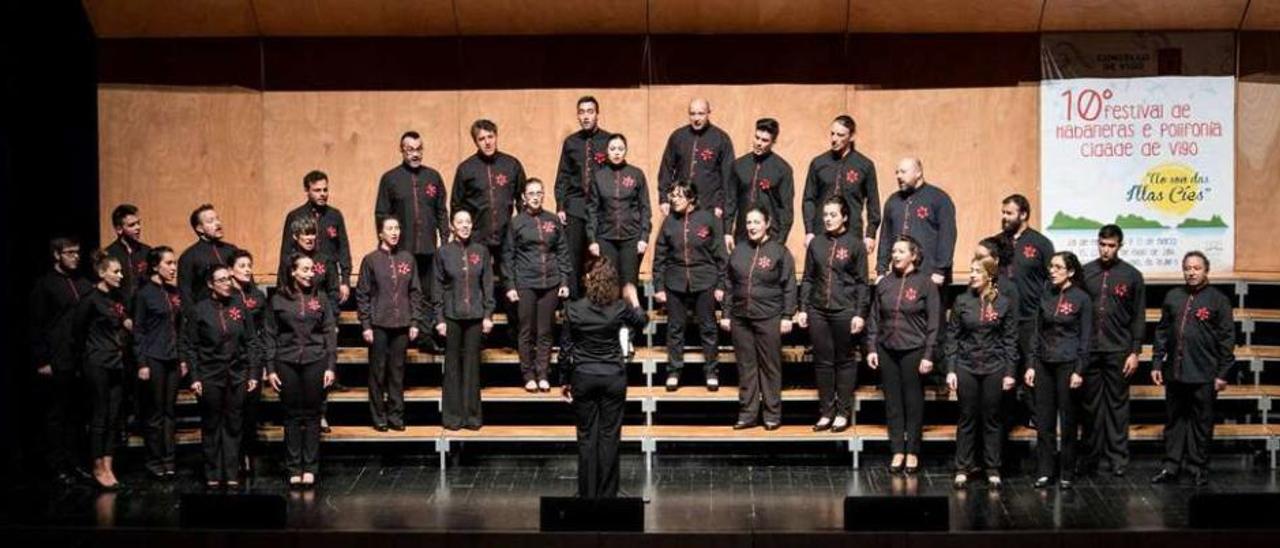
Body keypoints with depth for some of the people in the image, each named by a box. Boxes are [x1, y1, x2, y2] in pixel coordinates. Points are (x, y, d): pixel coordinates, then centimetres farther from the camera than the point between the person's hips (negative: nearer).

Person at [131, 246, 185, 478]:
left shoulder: (174, 292, 9)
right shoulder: (144, 293, -7)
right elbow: (138, 331, -7)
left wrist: (183, 358, 10)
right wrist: (141, 364, -11)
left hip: (173, 360, 5)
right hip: (154, 359, -5)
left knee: (170, 411, 7)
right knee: (155, 412, 2)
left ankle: (169, 459, 12)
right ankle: (155, 461, 10)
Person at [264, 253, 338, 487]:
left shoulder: (320, 299, 6)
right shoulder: (278, 300, 3)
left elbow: (330, 333, 6)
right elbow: (269, 336, 5)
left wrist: (331, 366, 0)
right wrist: (270, 369, 0)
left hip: (315, 362, 1)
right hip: (287, 362, -1)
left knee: (312, 415, 3)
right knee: (292, 416, 4)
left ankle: (310, 468, 9)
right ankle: (293, 468, 10)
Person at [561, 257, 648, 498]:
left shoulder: (572, 309, -11)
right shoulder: (619, 308, -8)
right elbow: (641, 322, 14)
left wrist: (566, 381, 7)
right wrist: (634, 299, 31)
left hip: (583, 377, 0)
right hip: (613, 378, 0)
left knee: (586, 436, 7)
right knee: (609, 436, 6)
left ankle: (587, 494, 11)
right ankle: (607, 494, 9)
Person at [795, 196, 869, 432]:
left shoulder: (855, 244, -1)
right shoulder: (816, 244, 8)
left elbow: (862, 283, -2)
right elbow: (808, 279, 12)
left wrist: (860, 314, -8)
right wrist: (803, 308, 5)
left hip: (845, 312, -3)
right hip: (818, 311, 3)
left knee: (845, 361, 4)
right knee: (822, 362, 7)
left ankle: (843, 413, 11)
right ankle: (826, 412, 14)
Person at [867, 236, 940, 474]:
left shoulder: (925, 283, -3)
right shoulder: (884, 283, 7)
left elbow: (934, 323, -5)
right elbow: (874, 319, 11)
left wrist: (928, 355, -9)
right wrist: (871, 349, 5)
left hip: (913, 351, -4)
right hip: (887, 350, 4)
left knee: (913, 401, 4)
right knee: (893, 402, 6)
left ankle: (912, 452, 13)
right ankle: (897, 450, 14)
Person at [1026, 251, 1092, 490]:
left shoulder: (1081, 299, -5)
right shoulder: (1046, 295, 7)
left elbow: (1085, 338, -4)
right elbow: (1038, 332, 11)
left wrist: (1079, 371, -10)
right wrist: (1032, 365, 7)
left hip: (1068, 364, -4)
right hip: (1044, 363, 4)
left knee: (1068, 421, 3)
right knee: (1044, 421, 4)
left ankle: (1067, 474, 12)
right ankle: (1044, 472, 10)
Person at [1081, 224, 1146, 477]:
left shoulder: (1132, 276, 2)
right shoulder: (1085, 272, 6)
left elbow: (1138, 317, 2)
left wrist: (1135, 352, -4)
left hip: (1118, 350, -2)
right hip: (1088, 350, 2)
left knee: (1117, 404, 2)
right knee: (1090, 404, 7)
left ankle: (1118, 458, 7)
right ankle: (1091, 455, 14)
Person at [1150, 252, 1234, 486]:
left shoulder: (1218, 300, -1)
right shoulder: (1173, 297, 10)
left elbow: (1227, 339, -2)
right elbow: (1162, 332, 14)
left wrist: (1223, 373, -6)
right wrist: (1157, 363, 8)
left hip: (1203, 375, -4)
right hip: (1175, 372, 4)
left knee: (1201, 422, 3)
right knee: (1175, 420, 9)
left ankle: (1198, 467, 12)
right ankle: (1172, 465, 15)